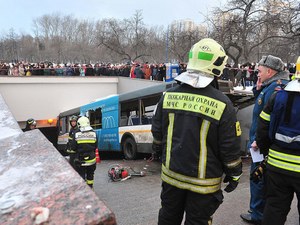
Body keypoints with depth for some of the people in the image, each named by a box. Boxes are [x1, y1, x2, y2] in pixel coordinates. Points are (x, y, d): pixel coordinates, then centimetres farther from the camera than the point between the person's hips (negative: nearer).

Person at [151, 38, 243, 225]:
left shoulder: (169, 96, -8)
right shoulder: (222, 104, -19)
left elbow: (157, 134, 4)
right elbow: (230, 148, -12)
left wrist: (160, 152, 23)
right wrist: (234, 175, 4)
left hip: (171, 174, 4)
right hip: (203, 182, -3)